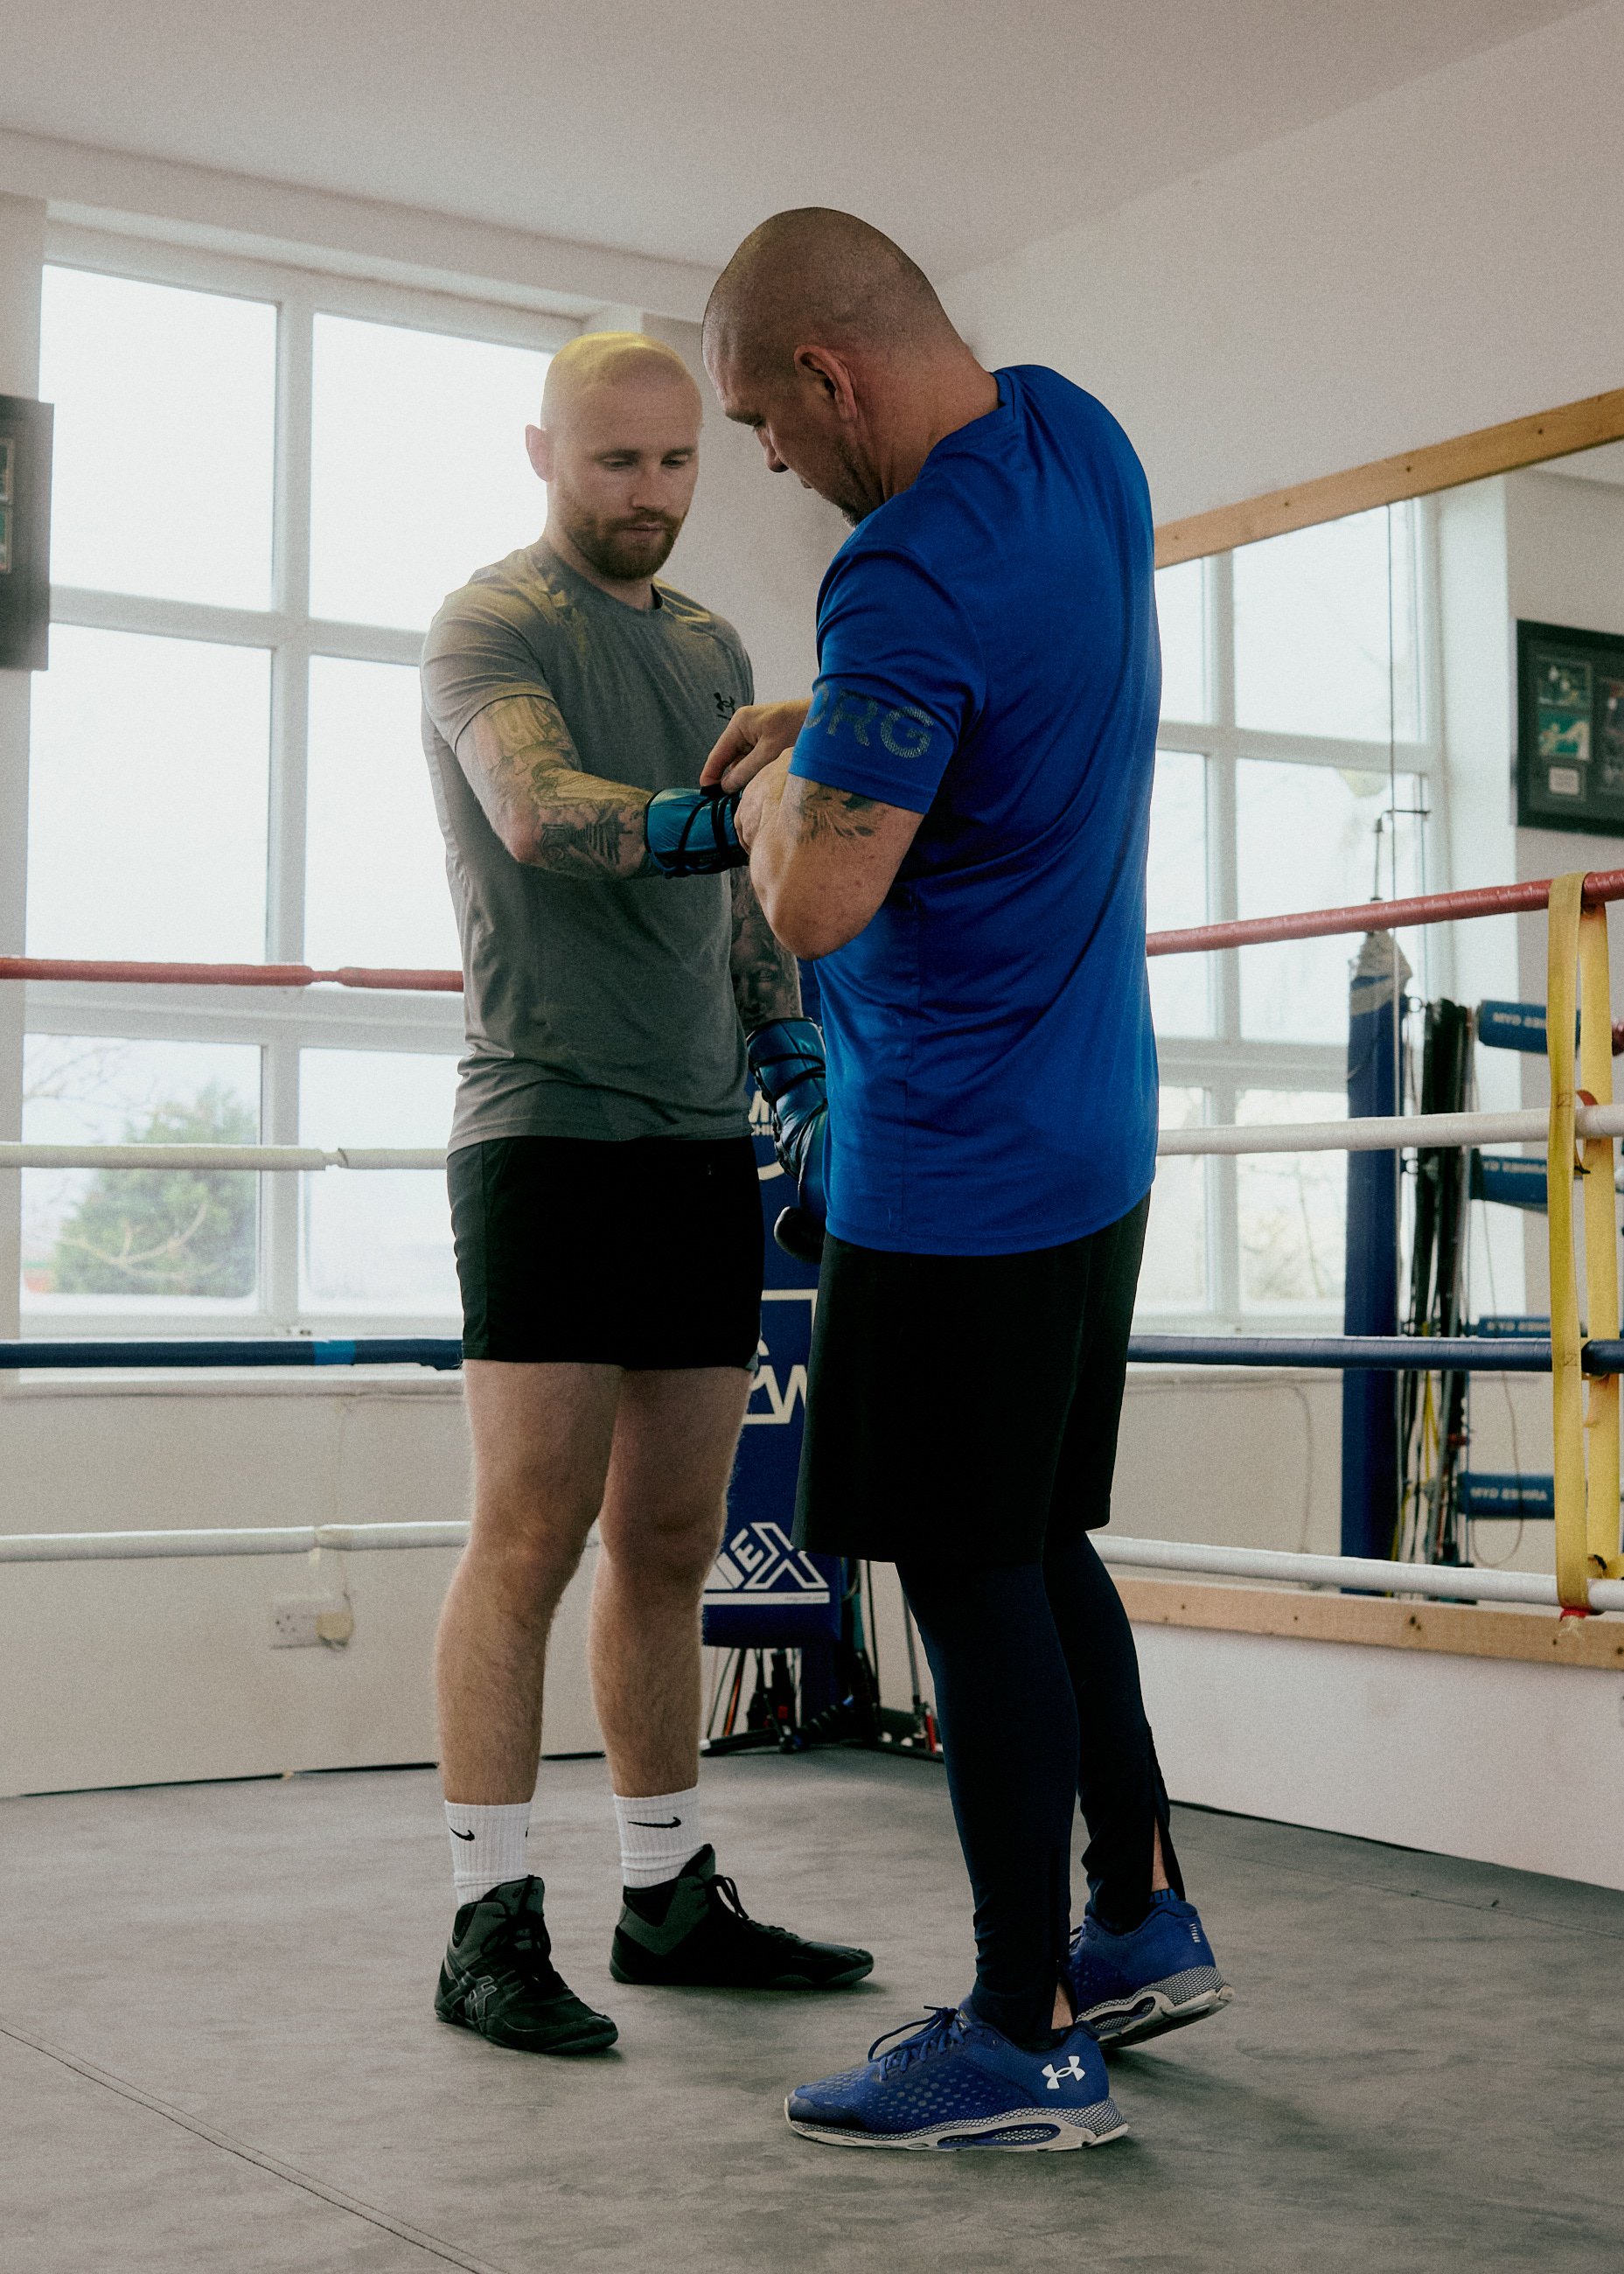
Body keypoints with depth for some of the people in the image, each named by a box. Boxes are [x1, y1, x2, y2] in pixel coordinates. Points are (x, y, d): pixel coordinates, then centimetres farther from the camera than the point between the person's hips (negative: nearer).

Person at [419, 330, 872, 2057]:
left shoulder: (711, 649, 20)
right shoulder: (491, 624, -3)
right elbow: (541, 812, -24)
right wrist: (720, 816, -40)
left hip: (701, 1141, 7)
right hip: (549, 1126, -7)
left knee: (670, 1543, 9)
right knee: (531, 1535, -7)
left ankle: (668, 1895, 17)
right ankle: (491, 1923, 0)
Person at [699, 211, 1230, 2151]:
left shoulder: (911, 579, -23)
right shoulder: (1078, 437, 6)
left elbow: (816, 905, -26)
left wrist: (781, 786, -5)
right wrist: (830, 732, 12)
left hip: (953, 1172, -9)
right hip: (1088, 1136, 9)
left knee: (974, 1578, 0)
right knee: (1036, 1543, 19)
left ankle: (1027, 2042, 10)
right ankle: (1144, 1919, 29)